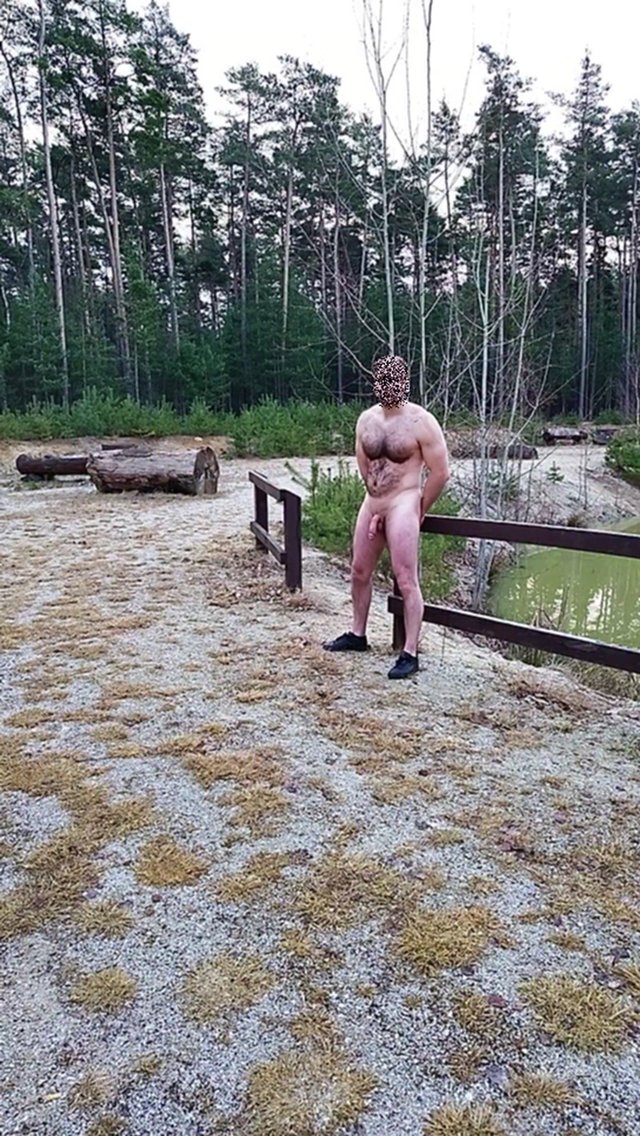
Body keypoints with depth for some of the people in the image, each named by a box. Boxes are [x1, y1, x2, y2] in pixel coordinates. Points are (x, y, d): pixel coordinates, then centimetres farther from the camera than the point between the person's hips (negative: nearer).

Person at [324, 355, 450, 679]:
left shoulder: (421, 421, -12)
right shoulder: (366, 420, 6)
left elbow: (440, 473, -9)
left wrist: (418, 512, -3)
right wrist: (376, 506, 11)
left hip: (402, 506, -7)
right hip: (371, 503, 7)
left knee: (406, 580, -8)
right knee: (359, 571, 16)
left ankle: (410, 654, -1)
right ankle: (357, 634, 34)